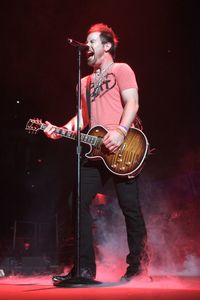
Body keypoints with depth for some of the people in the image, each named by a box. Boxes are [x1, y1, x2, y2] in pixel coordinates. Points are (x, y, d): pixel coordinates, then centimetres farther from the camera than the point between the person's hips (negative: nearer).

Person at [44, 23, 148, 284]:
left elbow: (132, 103, -9)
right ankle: (85, 267, 5)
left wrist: (121, 131, -24)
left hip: (122, 149, -7)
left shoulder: (121, 69, 4)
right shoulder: (86, 82, 24)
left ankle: (136, 265, 12)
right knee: (79, 202, -1)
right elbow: (83, 115, 21)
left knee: (130, 207, -2)